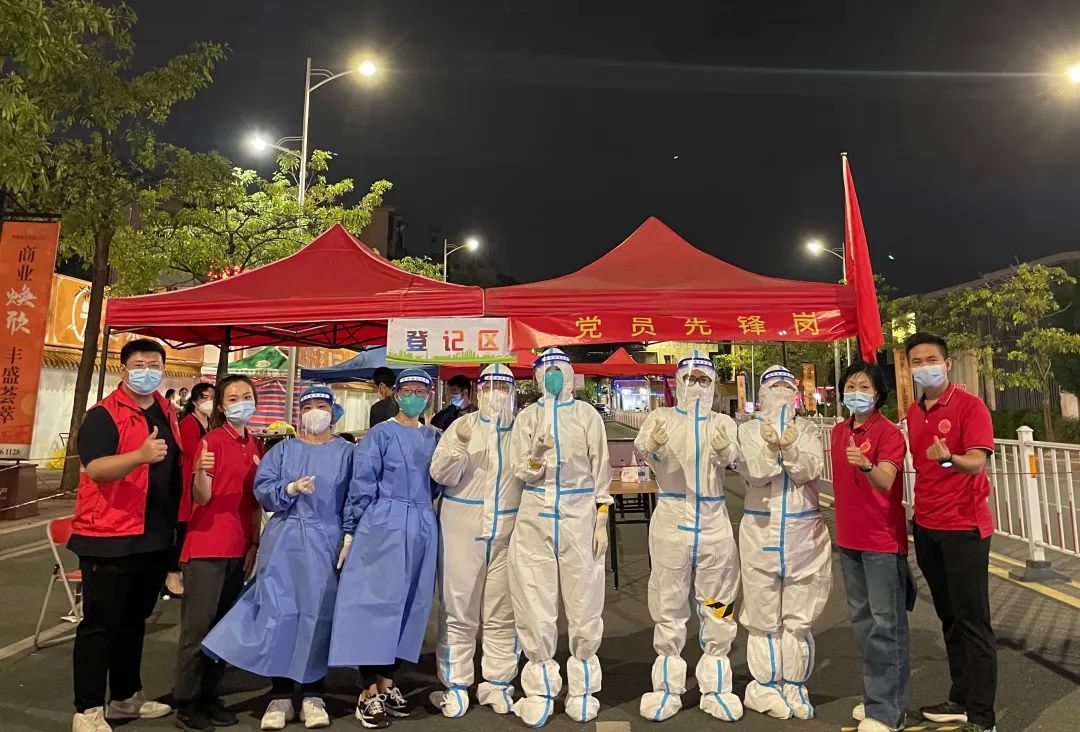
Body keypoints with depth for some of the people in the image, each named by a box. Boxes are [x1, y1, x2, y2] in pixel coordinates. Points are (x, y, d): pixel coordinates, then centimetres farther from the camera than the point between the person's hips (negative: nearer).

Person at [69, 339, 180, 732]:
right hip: (109, 537, -7)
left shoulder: (167, 413, 10)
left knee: (134, 620, 17)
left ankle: (125, 697, 30)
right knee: (100, 623, 2)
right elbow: (95, 469, -26)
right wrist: (140, 455, -41)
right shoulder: (103, 415, -11)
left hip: (155, 537, 7)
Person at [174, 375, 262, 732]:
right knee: (198, 626, 1)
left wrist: (254, 544, 8)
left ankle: (209, 697, 24)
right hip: (207, 545, -6)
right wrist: (201, 472, -33)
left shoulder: (254, 446, 9)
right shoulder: (212, 440, -9)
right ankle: (186, 703, 14)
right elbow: (201, 497, -13)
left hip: (238, 547, 6)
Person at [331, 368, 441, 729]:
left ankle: (386, 684, 23)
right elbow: (361, 486, -5)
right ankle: (369, 694, 7)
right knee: (377, 603, -3)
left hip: (421, 529, 5)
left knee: (408, 605, 9)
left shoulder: (433, 438, 12)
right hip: (383, 526, -5)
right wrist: (350, 532, -6)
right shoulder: (380, 434, -2)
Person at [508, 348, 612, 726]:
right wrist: (537, 455, -20)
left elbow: (601, 471, 2)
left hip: (580, 515, -1)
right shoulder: (527, 417, 5)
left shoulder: (587, 415, 2)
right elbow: (522, 473, 2)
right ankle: (541, 691, 19)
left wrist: (602, 522, -2)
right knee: (535, 605, 5)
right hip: (535, 518, 1)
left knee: (583, 604, 6)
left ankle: (581, 690, 22)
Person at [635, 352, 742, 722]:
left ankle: (715, 689, 26)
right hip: (671, 521, -1)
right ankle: (667, 688, 21)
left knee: (718, 609, 11)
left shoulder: (723, 423, 6)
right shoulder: (661, 417, 2)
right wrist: (651, 444, -40)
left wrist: (725, 448, -36)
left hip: (714, 523, 2)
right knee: (669, 607, 8)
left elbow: (732, 458, -12)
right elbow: (644, 450, -15)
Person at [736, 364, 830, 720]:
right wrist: (769, 448, -30)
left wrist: (790, 449, -29)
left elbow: (809, 473, -10)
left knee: (799, 616, 8)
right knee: (764, 615, 6)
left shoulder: (806, 429, 5)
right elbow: (754, 474, -12)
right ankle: (765, 686, 20)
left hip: (805, 531, 1)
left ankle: (794, 685, 23)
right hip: (761, 530, -1)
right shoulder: (749, 430, 2)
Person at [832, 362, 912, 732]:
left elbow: (885, 482, -26)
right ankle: (878, 697, 30)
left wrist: (866, 465, -47)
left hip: (883, 541, -7)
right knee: (861, 619, 16)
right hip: (849, 539, 8)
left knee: (886, 624, -1)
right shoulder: (839, 431, 8)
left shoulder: (888, 432, -13)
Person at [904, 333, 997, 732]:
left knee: (972, 620, 0)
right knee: (949, 618, 15)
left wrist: (949, 459, -41)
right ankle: (960, 700, 28)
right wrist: (919, 510, 11)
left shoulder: (970, 406, -10)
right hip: (926, 526, 6)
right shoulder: (913, 413, 9)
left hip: (963, 526, -6)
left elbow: (976, 463, -21)